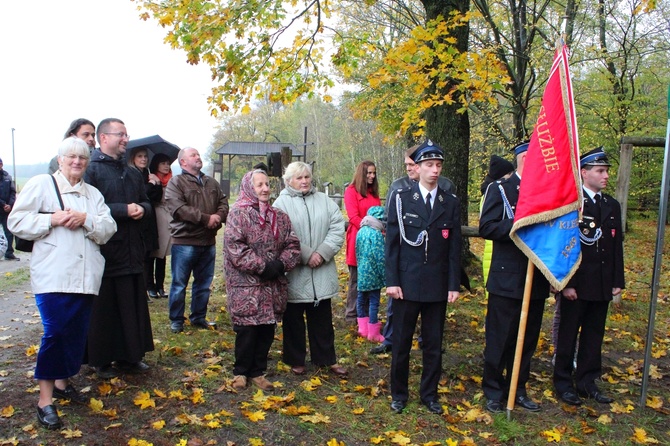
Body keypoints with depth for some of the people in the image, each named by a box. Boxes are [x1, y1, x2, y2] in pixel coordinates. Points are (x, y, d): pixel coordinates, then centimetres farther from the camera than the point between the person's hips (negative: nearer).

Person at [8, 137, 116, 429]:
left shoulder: (93, 194, 15)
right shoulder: (40, 185, 2)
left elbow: (108, 230, 5)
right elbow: (17, 221, -4)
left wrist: (85, 220, -12)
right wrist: (52, 219, -16)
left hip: (85, 276, 5)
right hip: (53, 275, -5)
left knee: (77, 333, 10)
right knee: (55, 332, -8)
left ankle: (62, 382, 30)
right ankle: (45, 399, 4)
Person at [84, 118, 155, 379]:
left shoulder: (132, 173, 18)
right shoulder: (91, 169, -7)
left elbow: (146, 203, 21)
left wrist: (141, 209, -2)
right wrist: (123, 210, -20)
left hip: (132, 252, 7)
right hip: (103, 251, -7)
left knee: (133, 306, 11)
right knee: (104, 309, 3)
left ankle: (129, 356, 24)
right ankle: (101, 360, 17)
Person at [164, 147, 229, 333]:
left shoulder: (211, 182, 16)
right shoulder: (175, 182, -5)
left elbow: (223, 202, 10)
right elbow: (178, 208, -19)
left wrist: (219, 216, -13)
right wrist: (206, 218, -21)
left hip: (208, 242, 6)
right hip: (184, 241, -6)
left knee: (204, 284, 14)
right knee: (179, 284, 3)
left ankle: (198, 317, 27)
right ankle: (176, 320, 17)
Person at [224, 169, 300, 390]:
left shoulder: (280, 217, 11)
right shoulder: (238, 213, -6)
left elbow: (292, 245, 8)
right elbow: (234, 247, -16)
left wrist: (280, 264, -10)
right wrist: (262, 267, -18)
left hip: (273, 285, 5)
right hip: (246, 285, -5)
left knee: (267, 330, 10)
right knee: (247, 330, 2)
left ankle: (258, 372, 26)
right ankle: (240, 372, 22)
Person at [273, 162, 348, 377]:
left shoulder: (324, 201, 8)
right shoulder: (282, 203, -3)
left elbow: (338, 228, -1)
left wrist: (323, 252, -12)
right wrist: (306, 255, -17)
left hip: (322, 273, 3)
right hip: (294, 273, -3)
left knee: (323, 319, 14)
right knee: (293, 319, 10)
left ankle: (327, 358, 27)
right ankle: (295, 360, 26)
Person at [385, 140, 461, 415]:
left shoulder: (451, 203, 6)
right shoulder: (401, 199, -1)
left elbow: (455, 248, 5)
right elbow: (392, 243, -3)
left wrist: (454, 285, 0)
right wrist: (392, 281, -8)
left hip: (438, 286, 2)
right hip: (407, 284, -2)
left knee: (434, 345, 11)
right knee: (401, 343, 7)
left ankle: (429, 394, 27)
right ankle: (399, 394, 24)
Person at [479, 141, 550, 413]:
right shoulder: (500, 190, -4)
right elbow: (486, 227, -14)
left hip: (536, 281, 6)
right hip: (507, 279, -5)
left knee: (528, 339, 14)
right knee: (499, 339, 3)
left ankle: (518, 389, 29)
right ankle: (493, 391, 19)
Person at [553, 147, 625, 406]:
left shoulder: (612, 206, 11)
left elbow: (617, 246, 13)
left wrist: (617, 282, 9)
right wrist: (566, 283, -16)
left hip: (602, 285, 6)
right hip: (576, 284, -6)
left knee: (594, 335, 13)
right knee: (568, 334, 5)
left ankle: (587, 383, 25)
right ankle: (563, 383, 18)